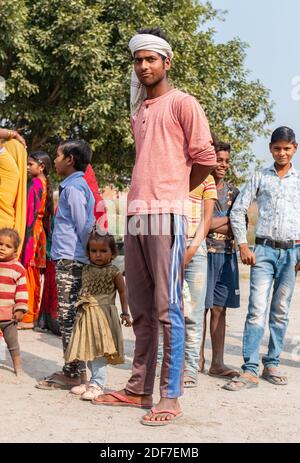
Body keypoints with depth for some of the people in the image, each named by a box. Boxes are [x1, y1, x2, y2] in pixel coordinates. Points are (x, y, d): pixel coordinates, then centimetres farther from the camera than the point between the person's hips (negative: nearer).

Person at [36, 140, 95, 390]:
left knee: (68, 316, -7)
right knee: (72, 316, 11)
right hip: (76, 260, 10)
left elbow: (83, 226, -13)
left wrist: (90, 254, -3)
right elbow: (88, 226, 18)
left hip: (69, 260, -10)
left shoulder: (72, 188, -10)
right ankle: (76, 370, 16)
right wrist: (90, 255, 17)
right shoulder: (80, 186, 18)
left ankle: (72, 373, -4)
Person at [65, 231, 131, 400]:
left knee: (99, 350, -11)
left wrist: (125, 313, -7)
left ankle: (98, 384, -5)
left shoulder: (113, 272, -5)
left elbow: (123, 292, -2)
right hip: (86, 315, 6)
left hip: (104, 314, -6)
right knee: (88, 349, 12)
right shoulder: (86, 270, 10)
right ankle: (96, 380, 25)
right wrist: (81, 307, 12)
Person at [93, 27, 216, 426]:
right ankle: (139, 389, 15)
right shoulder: (138, 113, 21)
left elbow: (206, 158, -4)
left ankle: (170, 397, -4)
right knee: (140, 310, 9)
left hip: (166, 217, -7)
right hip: (135, 216, 7)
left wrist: (177, 191, 7)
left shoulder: (182, 104, 0)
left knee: (167, 310, -7)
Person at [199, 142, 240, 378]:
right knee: (200, 309, -2)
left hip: (227, 255, 5)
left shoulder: (233, 192, 14)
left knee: (219, 310, 6)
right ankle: (198, 360, 5)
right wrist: (227, 219, -9)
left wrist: (212, 225, -8)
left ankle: (218, 362, 7)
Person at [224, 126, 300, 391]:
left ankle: (272, 365, 17)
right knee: (257, 310, -10)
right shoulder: (260, 178, 7)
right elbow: (238, 211, 6)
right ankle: (250, 371, -12)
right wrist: (243, 246, -1)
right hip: (264, 250, -1)